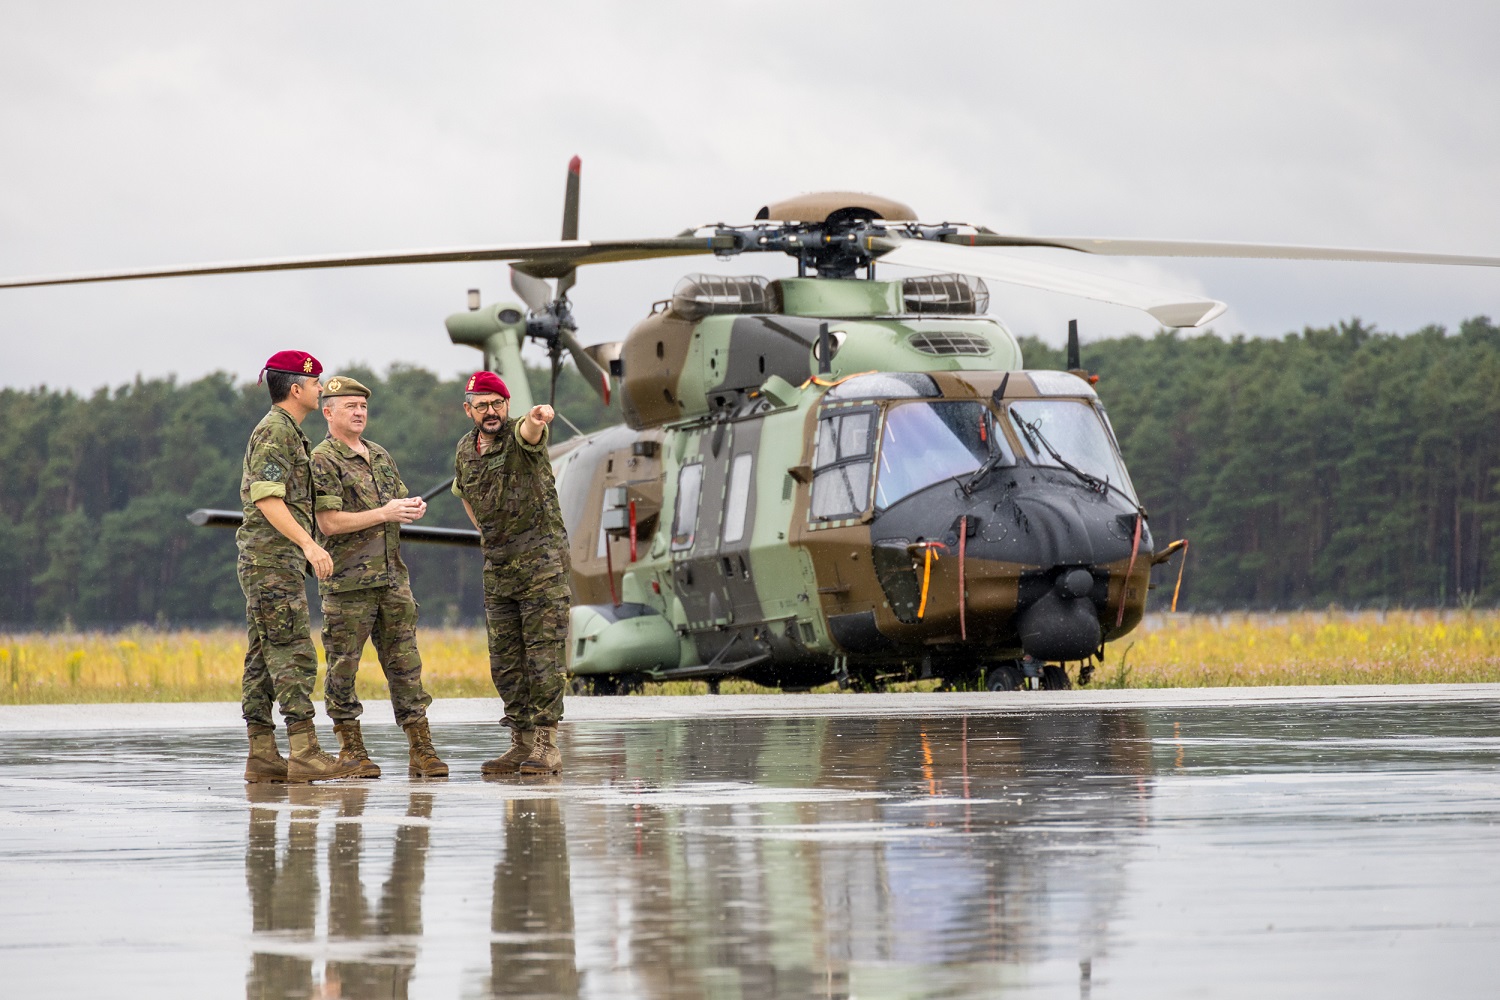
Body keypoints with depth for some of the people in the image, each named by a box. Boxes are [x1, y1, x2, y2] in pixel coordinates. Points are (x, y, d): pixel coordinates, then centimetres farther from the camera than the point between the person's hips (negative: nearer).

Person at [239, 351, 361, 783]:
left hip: (272, 562, 11)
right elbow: (267, 498, -20)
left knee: (264, 657, 7)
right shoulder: (274, 431, -11)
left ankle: (262, 755, 6)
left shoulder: (287, 432, 21)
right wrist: (308, 543, -26)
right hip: (273, 559, -11)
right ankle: (304, 753, -17)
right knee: (293, 654, -13)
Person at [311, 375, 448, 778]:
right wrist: (384, 513, -18)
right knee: (344, 668, -1)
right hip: (348, 581, -7)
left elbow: (398, 505, 24)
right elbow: (329, 521, -15)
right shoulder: (323, 461, -6)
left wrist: (413, 508, 0)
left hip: (392, 575, 7)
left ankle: (422, 750, 2)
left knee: (405, 663, 3)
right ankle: (352, 750, 6)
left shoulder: (380, 455, 17)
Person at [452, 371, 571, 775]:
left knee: (543, 653, -8)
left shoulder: (519, 436, -10)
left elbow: (530, 431, -36)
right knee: (505, 660, 7)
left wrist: (538, 418, -59)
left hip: (541, 560, -7)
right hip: (497, 568, 7)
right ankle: (521, 744, 14)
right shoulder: (465, 450, 10)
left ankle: (545, 745, -7)